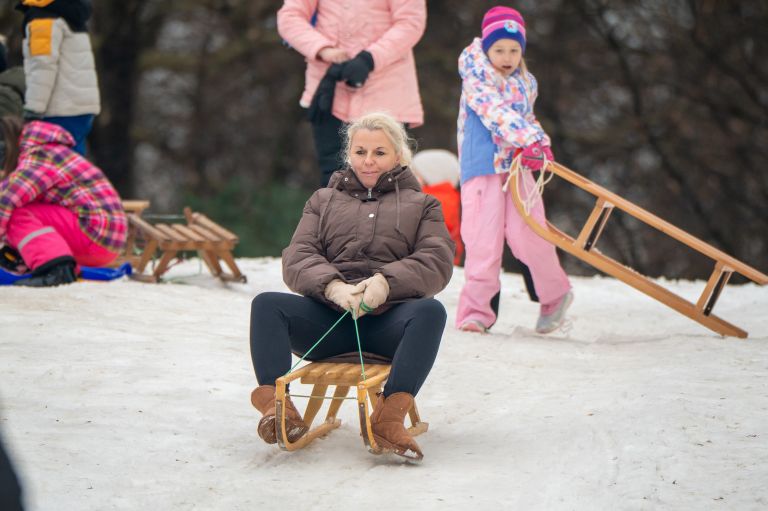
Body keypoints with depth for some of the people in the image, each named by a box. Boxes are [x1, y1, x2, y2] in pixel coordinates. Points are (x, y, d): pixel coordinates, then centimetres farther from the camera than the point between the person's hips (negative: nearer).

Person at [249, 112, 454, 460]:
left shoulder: (421, 205, 24)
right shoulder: (324, 200, 28)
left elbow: (436, 262, 5)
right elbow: (297, 258, 10)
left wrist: (386, 282, -16)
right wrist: (332, 286, -14)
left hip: (389, 319, -2)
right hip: (329, 316, 2)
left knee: (430, 310, -35)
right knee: (267, 304, -25)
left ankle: (390, 415, -47)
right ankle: (276, 404, -41)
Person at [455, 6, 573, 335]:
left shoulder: (525, 83, 14)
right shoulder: (476, 76, -3)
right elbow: (495, 111, -18)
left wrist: (539, 144, -2)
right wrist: (528, 139, -29)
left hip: (517, 166, 3)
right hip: (482, 169, -3)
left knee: (526, 233, -8)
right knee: (482, 240, -8)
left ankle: (555, 293, 14)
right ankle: (475, 311, 2)